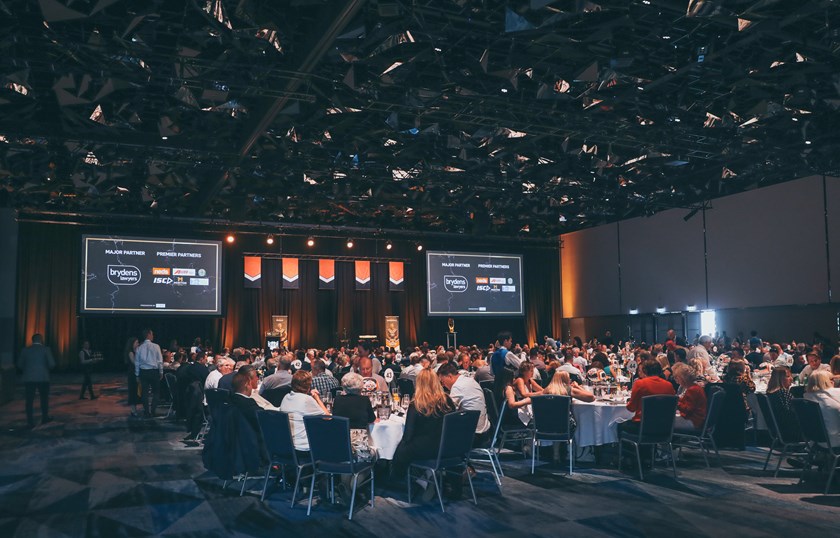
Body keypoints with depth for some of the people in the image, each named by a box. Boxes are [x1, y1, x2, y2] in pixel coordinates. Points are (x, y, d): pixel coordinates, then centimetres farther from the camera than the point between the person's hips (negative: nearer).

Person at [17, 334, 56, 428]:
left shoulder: (25, 350, 3)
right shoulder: (46, 349, -5)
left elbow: (20, 364, 4)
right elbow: (52, 364, -9)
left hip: (28, 378, 2)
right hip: (43, 377, -2)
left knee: (29, 400, 4)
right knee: (44, 398, 14)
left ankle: (30, 422, 3)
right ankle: (45, 418, 23)